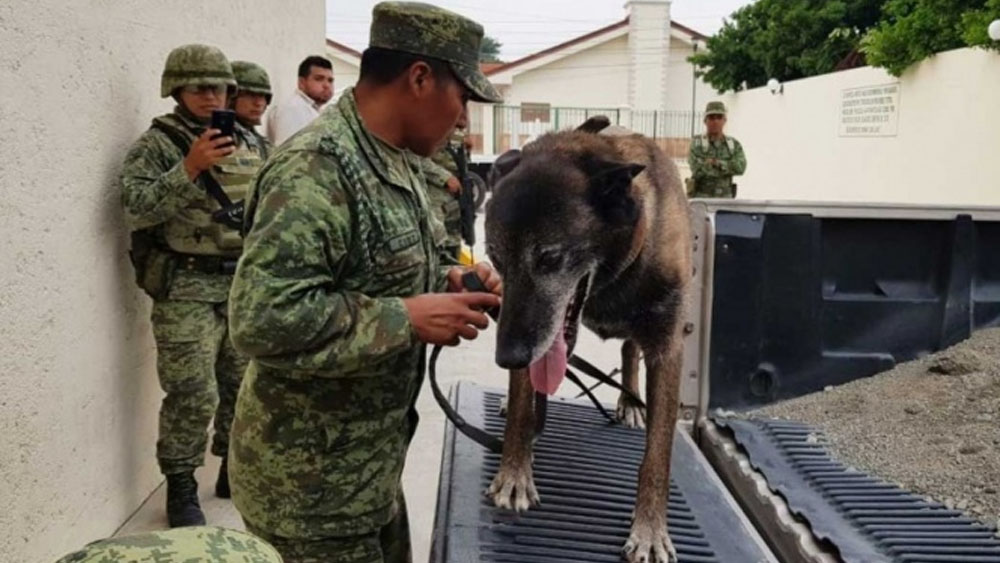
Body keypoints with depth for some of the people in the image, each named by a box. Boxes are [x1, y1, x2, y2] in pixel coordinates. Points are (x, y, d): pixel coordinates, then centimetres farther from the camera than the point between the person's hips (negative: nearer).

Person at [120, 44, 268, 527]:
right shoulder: (156, 144, -6)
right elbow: (135, 209, -18)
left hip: (246, 283, 6)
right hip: (187, 288, -5)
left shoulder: (249, 143, 12)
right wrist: (189, 169, -26)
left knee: (245, 387, 13)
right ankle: (180, 488, 11)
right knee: (192, 396, -5)